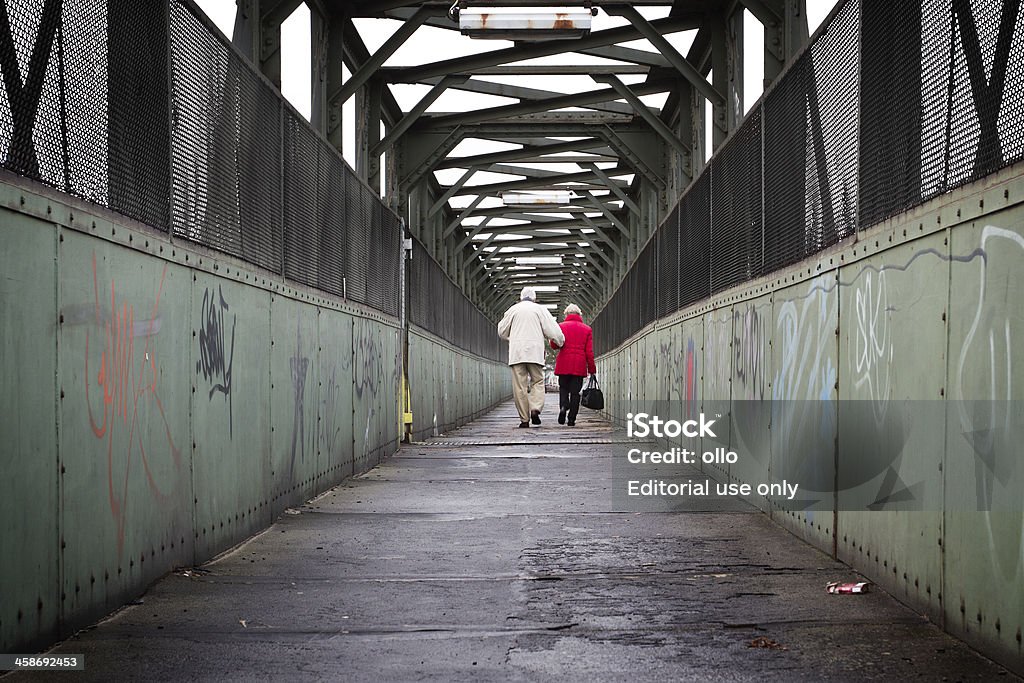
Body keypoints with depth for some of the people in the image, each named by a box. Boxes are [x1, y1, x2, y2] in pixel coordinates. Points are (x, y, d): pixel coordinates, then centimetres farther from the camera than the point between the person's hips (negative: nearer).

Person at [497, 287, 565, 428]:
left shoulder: (513, 310, 11)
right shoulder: (540, 309, 6)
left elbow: (501, 332, 19)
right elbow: (552, 329, 2)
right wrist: (560, 342, 20)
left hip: (516, 353, 1)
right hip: (535, 352, -1)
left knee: (520, 386, 1)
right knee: (537, 381, 8)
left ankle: (524, 419, -1)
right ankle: (535, 408, -16)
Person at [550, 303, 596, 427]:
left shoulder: (561, 326, 2)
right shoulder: (587, 329, 6)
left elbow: (554, 345, -4)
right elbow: (589, 352, 2)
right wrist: (592, 369, 8)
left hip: (563, 364, 0)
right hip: (579, 365, 0)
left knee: (563, 388, 13)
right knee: (575, 391, 5)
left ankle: (563, 406, -15)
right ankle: (572, 419, 1)